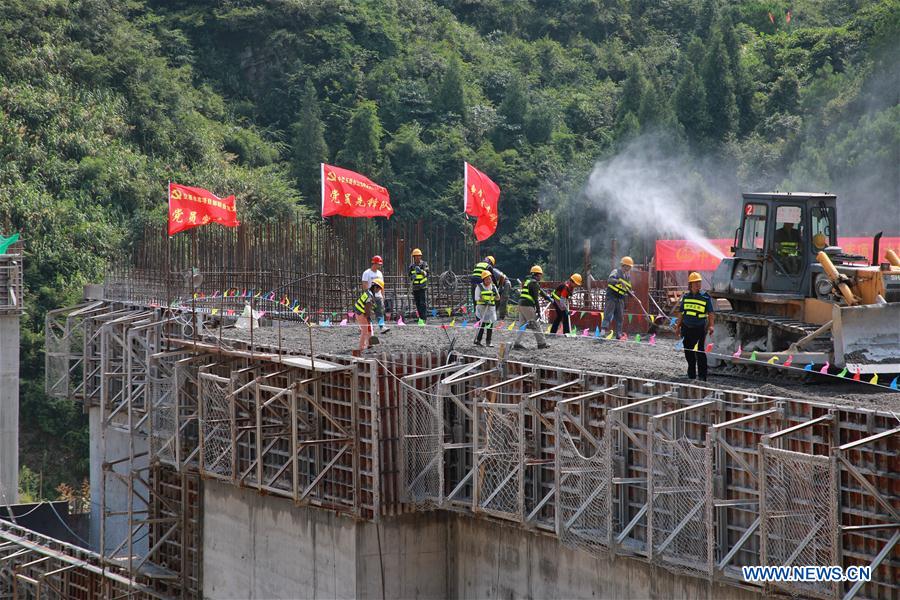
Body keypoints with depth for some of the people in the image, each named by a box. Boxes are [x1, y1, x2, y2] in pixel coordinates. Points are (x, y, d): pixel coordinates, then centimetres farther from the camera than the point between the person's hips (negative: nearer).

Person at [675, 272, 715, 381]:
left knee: (700, 351, -8)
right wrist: (678, 327, 15)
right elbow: (681, 312, 15)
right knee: (688, 351, 11)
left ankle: (702, 376, -5)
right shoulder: (686, 296, 9)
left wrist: (710, 325, -16)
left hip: (699, 328, -4)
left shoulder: (706, 297, -2)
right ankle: (691, 374, 24)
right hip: (687, 328, 4)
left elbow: (711, 313, -3)